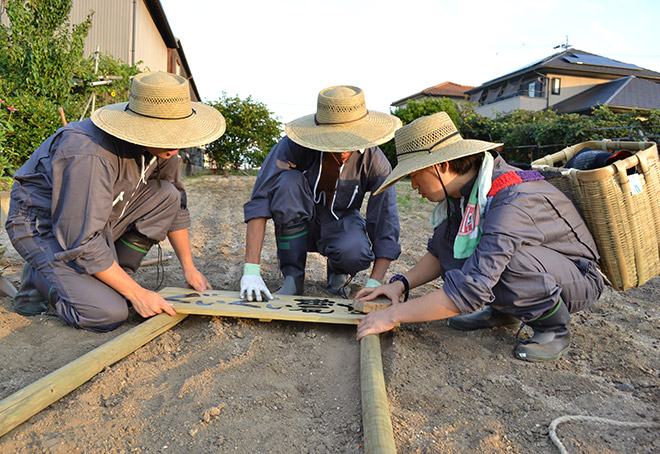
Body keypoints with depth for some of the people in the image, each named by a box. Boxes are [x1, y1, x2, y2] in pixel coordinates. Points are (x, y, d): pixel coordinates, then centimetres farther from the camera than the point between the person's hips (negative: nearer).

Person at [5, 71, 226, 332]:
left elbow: (175, 206, 4)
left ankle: (114, 280, -2)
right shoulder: (90, 156, -35)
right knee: (109, 314, -23)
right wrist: (137, 293, -25)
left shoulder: (159, 146, -10)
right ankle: (40, 280, 6)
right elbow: (82, 243, -31)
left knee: (166, 195, -14)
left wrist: (189, 268, 4)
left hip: (98, 216, 8)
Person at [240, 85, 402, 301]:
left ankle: (338, 273, 5)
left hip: (341, 223, 0)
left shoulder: (375, 162, -22)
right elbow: (259, 201, -32)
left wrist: (374, 283, -32)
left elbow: (386, 226, -20)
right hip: (298, 223, 0)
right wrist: (251, 270, -40)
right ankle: (293, 277, -17)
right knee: (288, 181, -33)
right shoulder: (294, 146, -27)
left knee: (354, 252, -36)